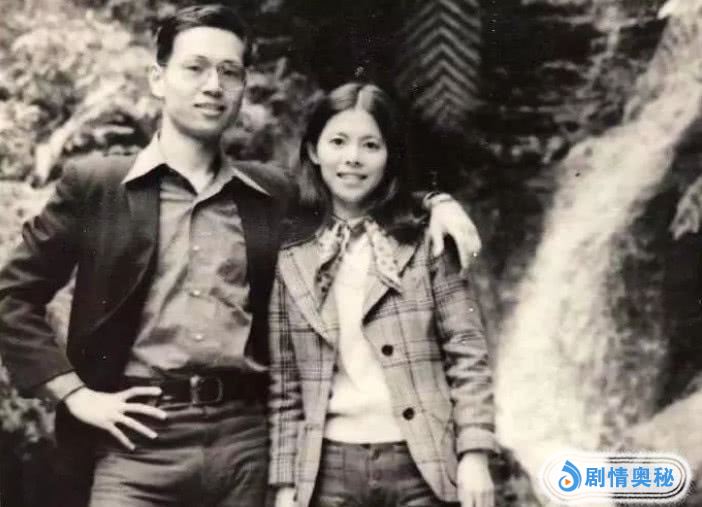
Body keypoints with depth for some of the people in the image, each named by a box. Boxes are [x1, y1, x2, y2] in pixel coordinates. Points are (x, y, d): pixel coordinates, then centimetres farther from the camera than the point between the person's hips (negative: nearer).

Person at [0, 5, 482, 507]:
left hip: (245, 440, 2)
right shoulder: (94, 183, 4)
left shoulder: (274, 193, 10)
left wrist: (433, 202, 4)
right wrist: (75, 393, -3)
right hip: (137, 440, -2)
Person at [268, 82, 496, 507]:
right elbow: (284, 387, 8)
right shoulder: (290, 264, 7)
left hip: (419, 467, -1)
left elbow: (467, 355, -1)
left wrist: (475, 455, -9)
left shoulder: (427, 245, 3)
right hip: (329, 471, 2)